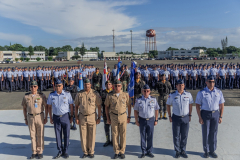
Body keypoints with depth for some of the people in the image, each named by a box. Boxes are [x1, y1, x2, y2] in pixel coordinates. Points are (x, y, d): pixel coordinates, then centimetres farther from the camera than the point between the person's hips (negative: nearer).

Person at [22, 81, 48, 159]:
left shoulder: (41, 95, -7)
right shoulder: (26, 96, 0)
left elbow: (46, 106, -3)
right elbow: (24, 108, 9)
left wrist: (46, 117, -7)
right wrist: (25, 119, 7)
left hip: (40, 117, -2)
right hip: (30, 117, 2)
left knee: (40, 135, 4)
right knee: (32, 135, 9)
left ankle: (40, 152, 17)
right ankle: (34, 152, 21)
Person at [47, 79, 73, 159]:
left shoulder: (67, 94, -6)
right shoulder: (51, 95, 0)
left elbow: (71, 106, 0)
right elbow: (49, 107, 9)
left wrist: (71, 116, -1)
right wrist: (50, 118, 6)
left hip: (65, 116, -2)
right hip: (56, 117, 2)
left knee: (66, 135, 6)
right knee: (58, 135, 10)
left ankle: (65, 151, 23)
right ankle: (60, 151, 26)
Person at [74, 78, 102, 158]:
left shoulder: (95, 93, -3)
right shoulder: (79, 94, 1)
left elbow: (99, 106, 0)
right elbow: (76, 106, 8)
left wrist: (99, 117, -3)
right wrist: (76, 117, 1)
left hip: (92, 116, -1)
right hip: (82, 117, 1)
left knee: (92, 135, 6)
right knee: (83, 135, 7)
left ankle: (91, 152, 21)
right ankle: (85, 152, 23)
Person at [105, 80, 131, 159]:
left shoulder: (126, 95, -1)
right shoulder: (109, 96, -1)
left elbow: (129, 106, 6)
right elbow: (106, 107, 7)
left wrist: (129, 117, 4)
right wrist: (108, 118, 5)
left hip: (123, 116, 0)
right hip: (113, 117, 0)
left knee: (123, 134, 6)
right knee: (115, 135, 6)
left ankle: (122, 152, 21)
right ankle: (116, 152, 20)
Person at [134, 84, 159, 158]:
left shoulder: (153, 99, -1)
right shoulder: (138, 100, -3)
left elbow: (156, 110, 6)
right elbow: (136, 111, 2)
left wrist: (156, 120, 3)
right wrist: (136, 121, -1)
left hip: (151, 120, 0)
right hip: (142, 120, 0)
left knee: (150, 137, 9)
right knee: (143, 137, 10)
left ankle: (149, 151, 26)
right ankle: (143, 152, 25)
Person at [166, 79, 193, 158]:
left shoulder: (188, 94, -2)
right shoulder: (172, 95, -6)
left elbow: (190, 105, 9)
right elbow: (168, 105, 3)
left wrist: (190, 115, 7)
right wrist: (169, 116, 0)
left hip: (185, 118, 1)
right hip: (176, 118, -1)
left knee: (184, 136, 10)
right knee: (176, 136, 7)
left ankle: (183, 151, 27)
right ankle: (177, 151, 24)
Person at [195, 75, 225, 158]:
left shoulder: (219, 92, 1)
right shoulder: (201, 93, -8)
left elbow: (221, 105, 7)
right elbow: (197, 105, -6)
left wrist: (221, 116, 2)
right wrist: (200, 117, -10)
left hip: (215, 114, 2)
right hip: (205, 114, -2)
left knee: (214, 133, 10)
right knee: (205, 133, 6)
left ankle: (212, 151, 27)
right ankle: (206, 151, 22)